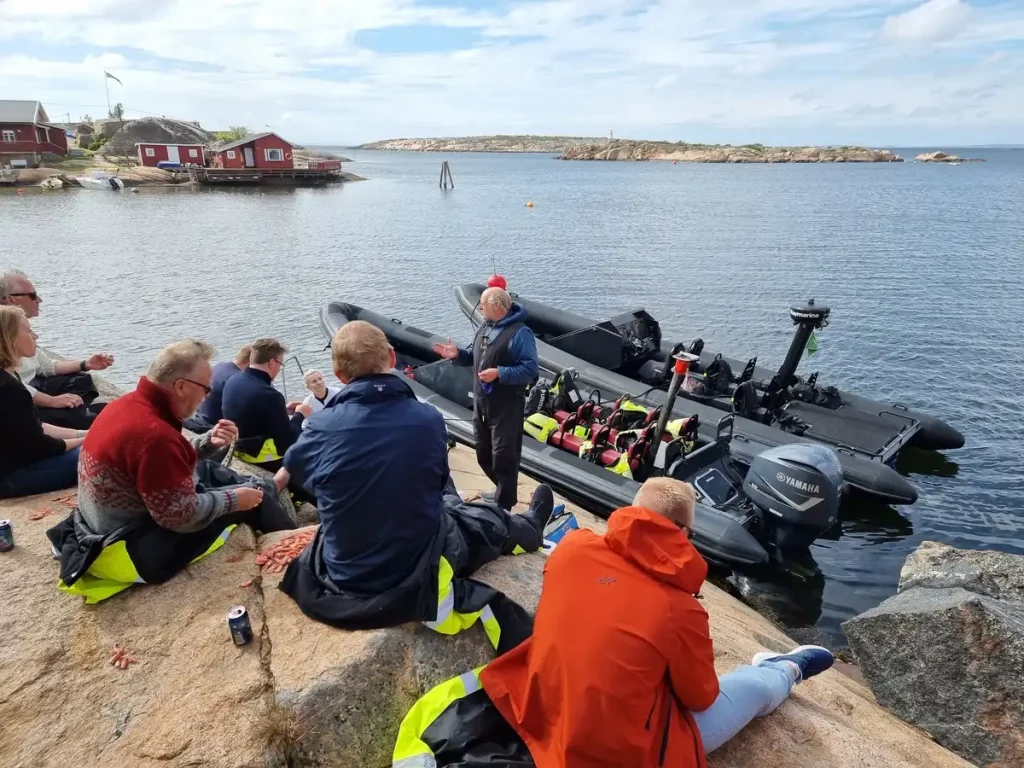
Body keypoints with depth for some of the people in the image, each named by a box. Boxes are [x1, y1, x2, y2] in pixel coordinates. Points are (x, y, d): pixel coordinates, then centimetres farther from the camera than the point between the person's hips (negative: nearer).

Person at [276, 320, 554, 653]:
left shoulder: (322, 427, -15)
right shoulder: (430, 419, -15)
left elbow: (280, 480, 9)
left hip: (343, 579, 3)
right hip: (417, 576, -2)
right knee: (479, 518, 27)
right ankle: (528, 528, 61)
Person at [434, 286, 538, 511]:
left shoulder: (519, 333, -19)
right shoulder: (485, 327, 9)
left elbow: (530, 370, -24)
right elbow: (476, 358, 19)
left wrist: (499, 373, -28)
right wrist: (457, 354, 1)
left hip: (506, 407, -9)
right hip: (481, 402, 9)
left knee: (503, 457, 0)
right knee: (483, 453, 20)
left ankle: (504, 506, 14)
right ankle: (504, 490, 41)